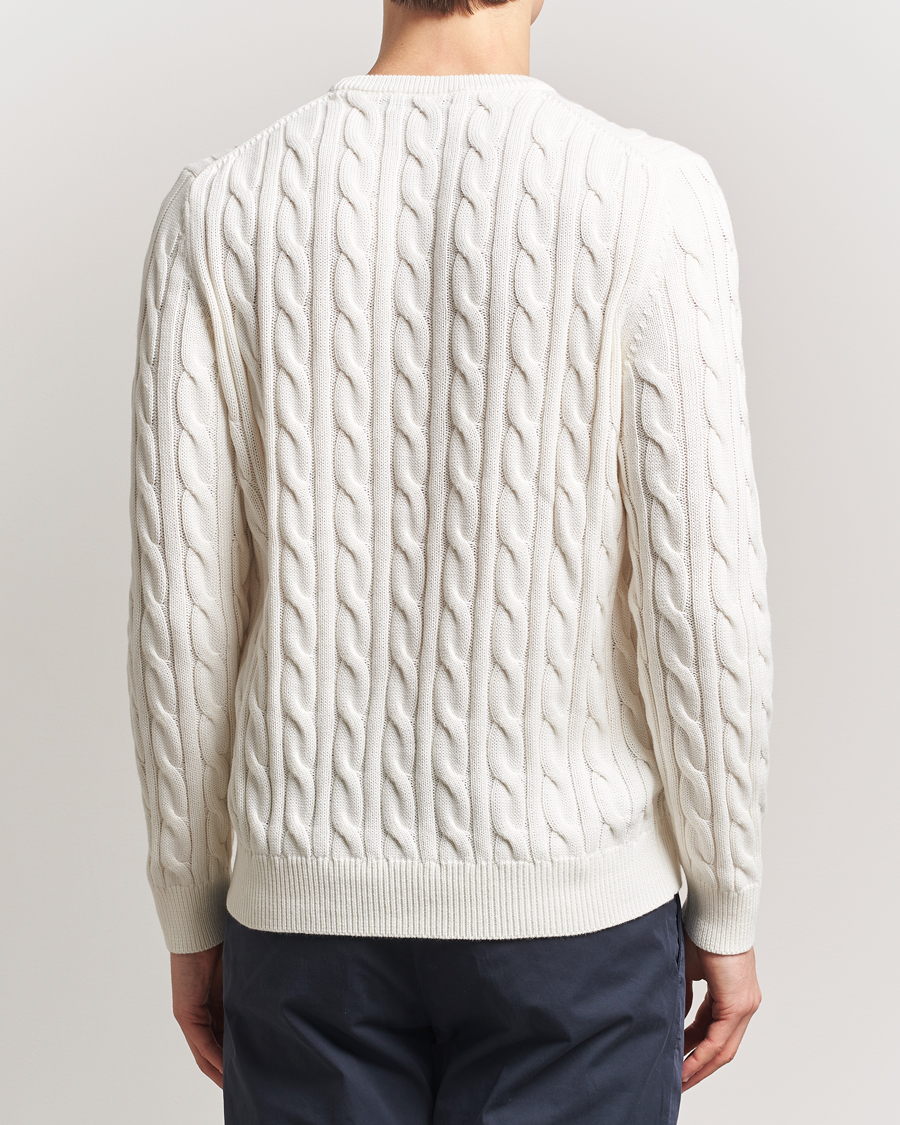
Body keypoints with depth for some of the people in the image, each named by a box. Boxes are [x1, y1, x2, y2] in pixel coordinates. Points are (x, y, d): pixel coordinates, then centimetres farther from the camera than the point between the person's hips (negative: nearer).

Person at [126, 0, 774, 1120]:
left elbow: (181, 602, -5)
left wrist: (191, 916, 8)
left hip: (322, 898, 2)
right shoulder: (646, 197, -13)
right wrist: (725, 910, 2)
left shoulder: (220, 207, -6)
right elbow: (700, 596, -12)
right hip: (571, 899, -1)